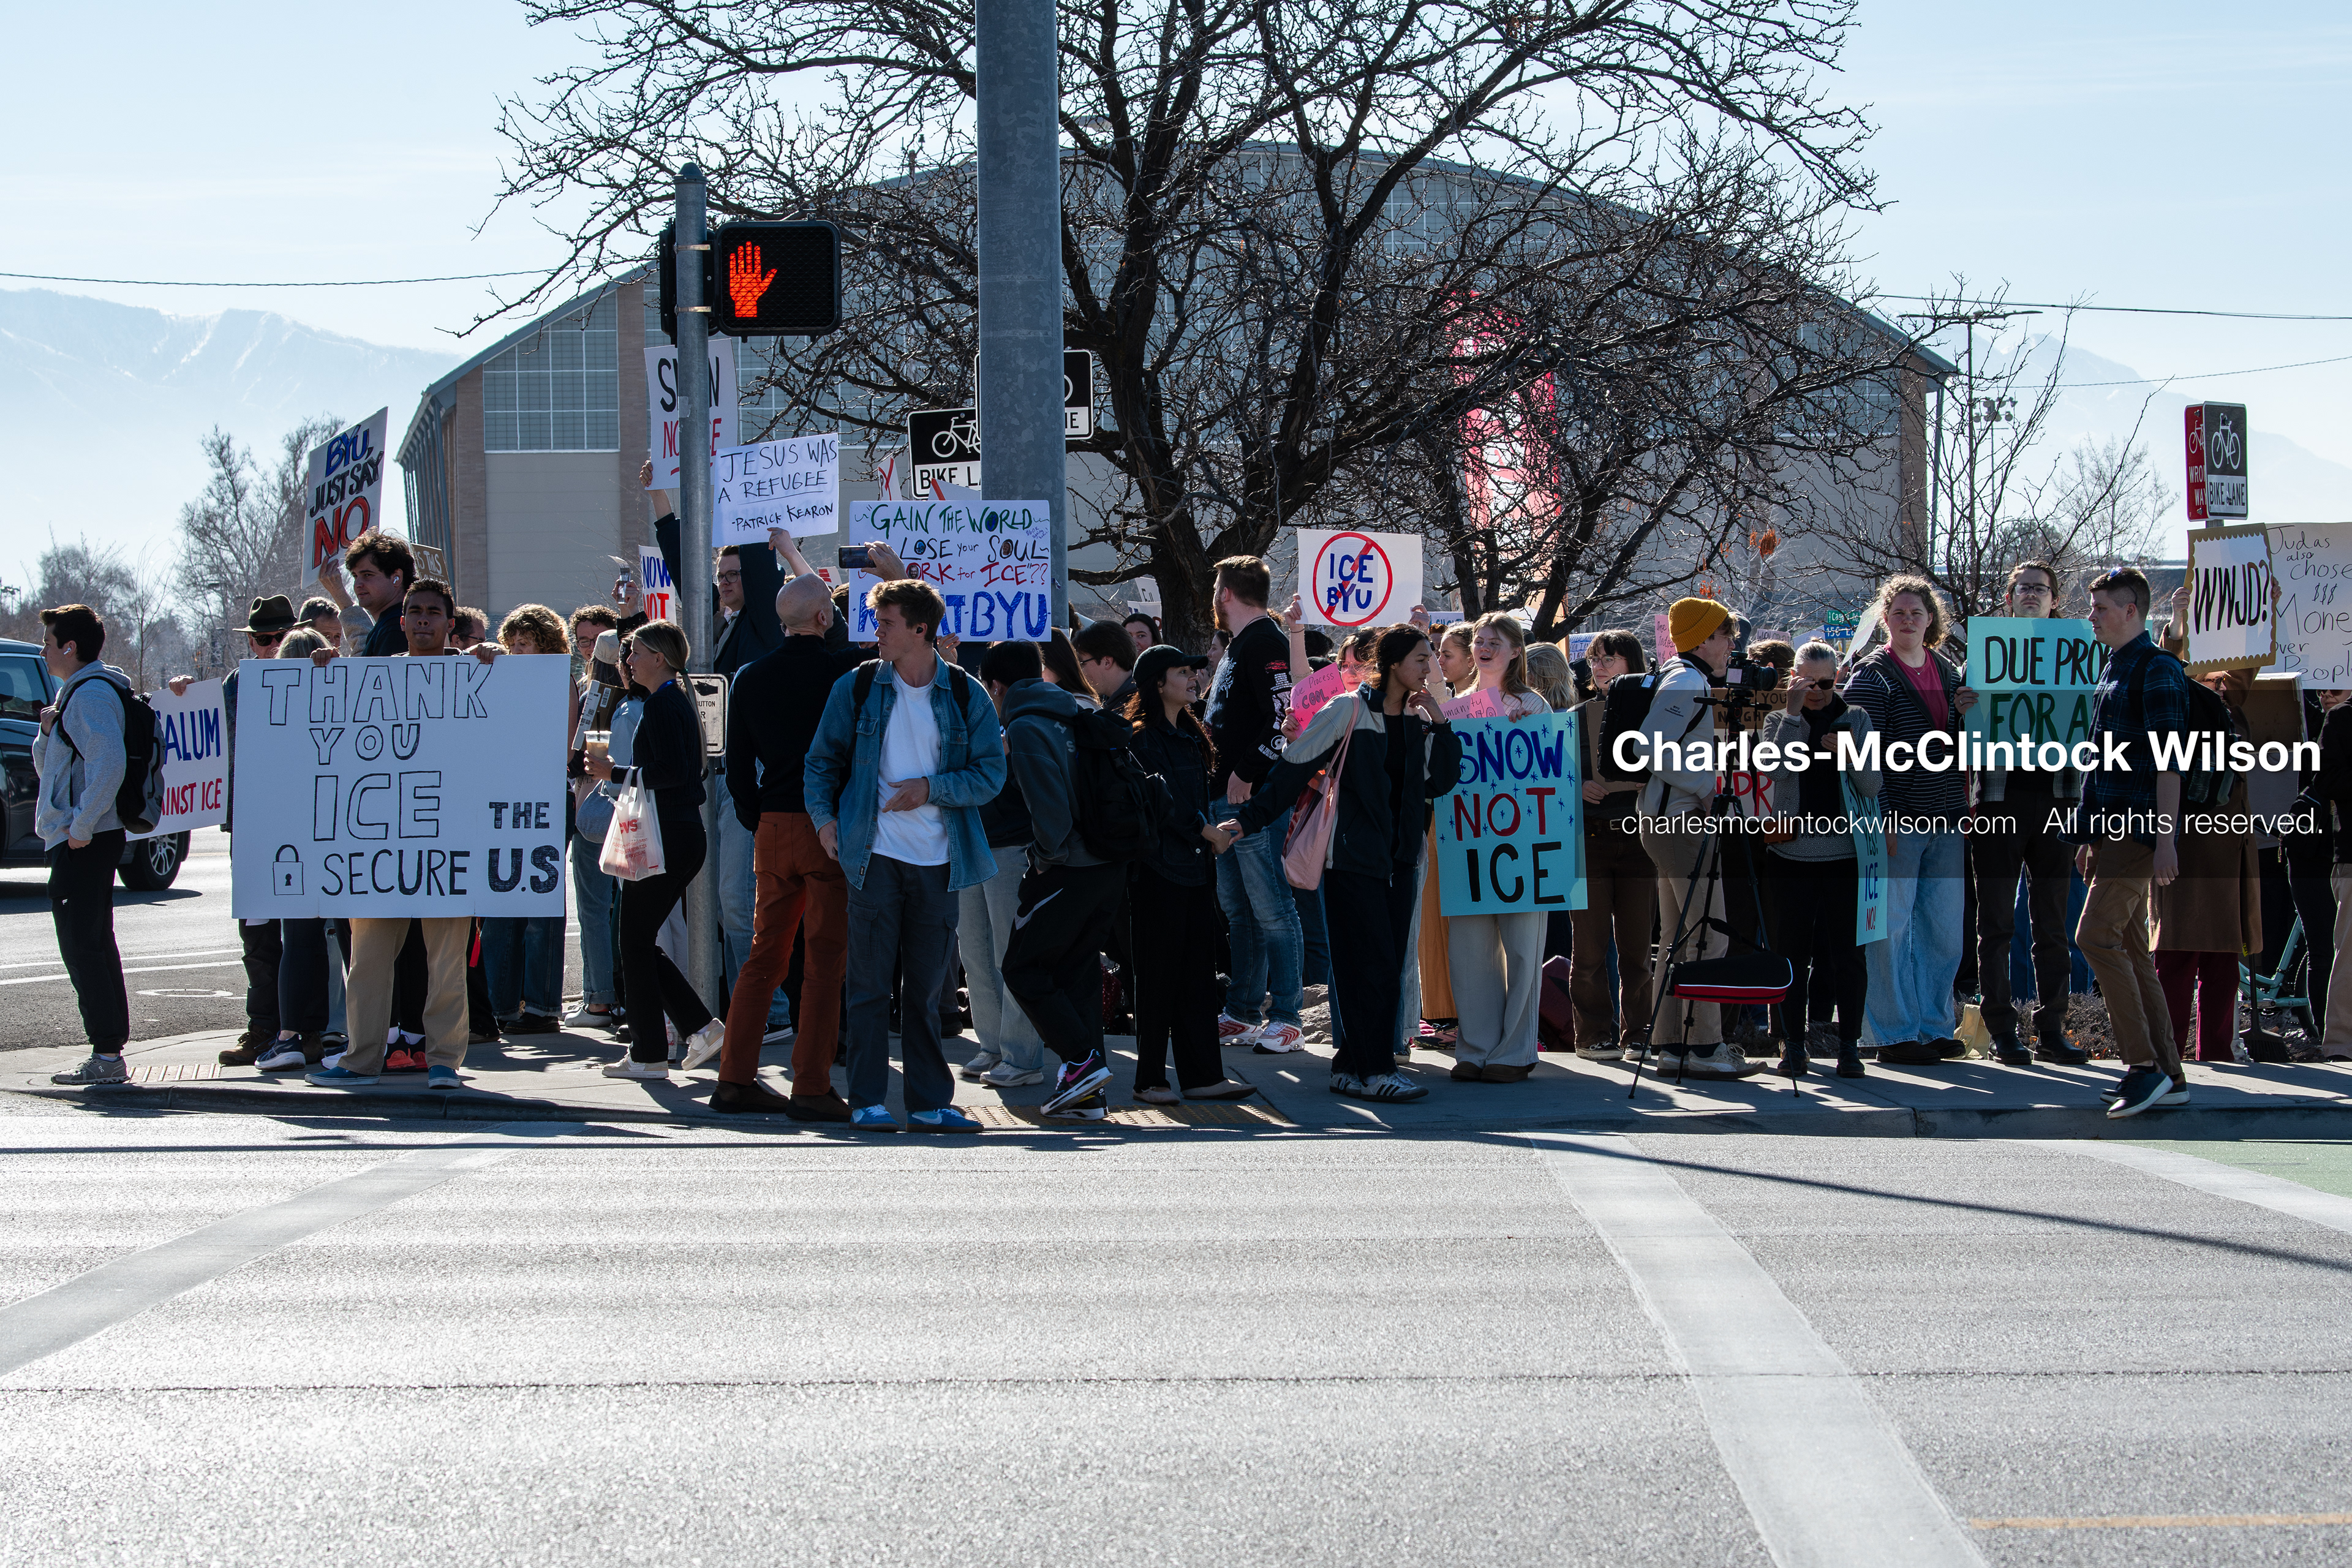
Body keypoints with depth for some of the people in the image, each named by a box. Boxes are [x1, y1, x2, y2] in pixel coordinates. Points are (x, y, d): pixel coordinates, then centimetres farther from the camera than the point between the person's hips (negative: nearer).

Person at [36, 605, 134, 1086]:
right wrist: (49, 730, 7)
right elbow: (47, 766, 27)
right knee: (94, 945, 12)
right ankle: (110, 1051, 15)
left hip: (82, 843, -11)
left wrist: (81, 826, -23)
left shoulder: (90, 695, -14)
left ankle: (106, 1055, -11)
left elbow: (110, 764, -27)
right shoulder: (75, 693, 20)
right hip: (85, 838, 11)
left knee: (82, 945, -10)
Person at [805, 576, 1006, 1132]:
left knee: (925, 986, 8)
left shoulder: (965, 696, 3)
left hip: (938, 858, 1)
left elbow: (991, 773, 2)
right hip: (876, 854, -1)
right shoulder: (857, 688, 3)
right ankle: (867, 1100, 3)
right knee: (870, 982, -1)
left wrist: (931, 788, -11)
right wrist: (824, 816, -6)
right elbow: (823, 759, 9)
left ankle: (930, 1102, 12)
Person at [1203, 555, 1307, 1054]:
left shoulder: (1266, 642, -11)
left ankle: (1286, 1020, -7)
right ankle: (1243, 1013, 20)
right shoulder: (1239, 646, 20)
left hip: (1257, 797, -11)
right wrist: (1221, 775, 16)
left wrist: (1246, 773, -22)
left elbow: (1282, 716, -21)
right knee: (1237, 909, 14)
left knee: (1270, 909, -8)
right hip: (1229, 797, 11)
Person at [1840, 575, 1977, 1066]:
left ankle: (1932, 1026, 18)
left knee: (1944, 930, 8)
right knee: (1890, 929, -2)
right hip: (1898, 822, -6)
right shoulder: (1872, 675, -4)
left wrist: (1966, 714, -1)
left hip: (1946, 822, 6)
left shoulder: (1949, 672, 14)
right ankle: (1893, 1033, 4)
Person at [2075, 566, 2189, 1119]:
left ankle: (2143, 1064, -16)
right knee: (2130, 949, 8)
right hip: (2113, 826, 10)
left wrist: (2165, 836, -21)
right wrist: (2091, 838, 23)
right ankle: (2169, 1077, 11)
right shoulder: (2113, 672, 19)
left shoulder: (2156, 670, -10)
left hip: (2139, 826, -10)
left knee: (2096, 935, -17)